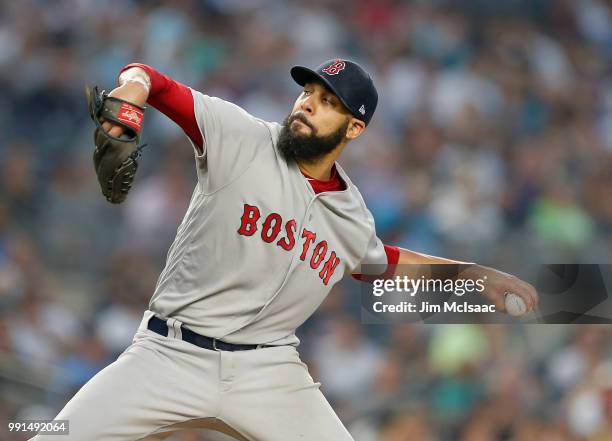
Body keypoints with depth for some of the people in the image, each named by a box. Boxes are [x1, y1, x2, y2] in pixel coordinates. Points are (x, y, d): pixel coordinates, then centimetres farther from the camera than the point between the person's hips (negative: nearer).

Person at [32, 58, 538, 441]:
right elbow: (150, 80, -15)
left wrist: (476, 273, 25)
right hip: (171, 357, -3)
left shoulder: (352, 218, 8)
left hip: (267, 371, 3)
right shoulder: (240, 138, -6)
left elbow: (383, 260, 31)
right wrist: (134, 86, -39)